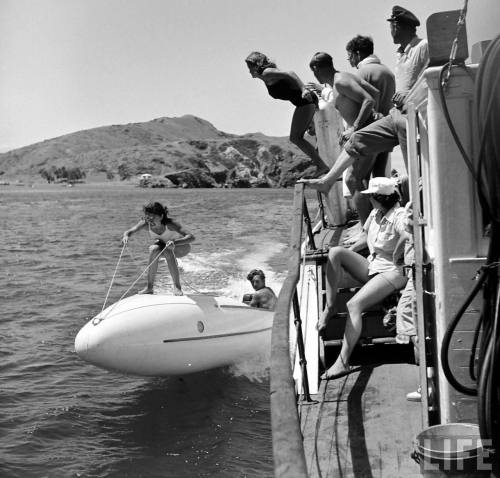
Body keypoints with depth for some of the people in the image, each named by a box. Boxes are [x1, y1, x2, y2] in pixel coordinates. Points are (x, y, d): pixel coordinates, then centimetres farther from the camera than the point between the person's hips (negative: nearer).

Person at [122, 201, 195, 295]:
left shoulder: (170, 224, -38)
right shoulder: (146, 224, -27)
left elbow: (191, 237, -47)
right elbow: (129, 231, -25)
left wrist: (175, 242, -64)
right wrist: (126, 236, -49)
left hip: (181, 247, -3)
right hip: (163, 246, 4)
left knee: (168, 252, -35)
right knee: (154, 250, -29)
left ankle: (177, 287, -22)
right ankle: (149, 287, -20)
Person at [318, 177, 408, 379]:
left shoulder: (398, 215, -16)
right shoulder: (375, 213, 11)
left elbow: (408, 235, -35)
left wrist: (395, 257, -23)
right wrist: (348, 253, 15)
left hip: (392, 272, -8)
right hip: (371, 266, 9)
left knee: (354, 305, -27)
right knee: (335, 252, -12)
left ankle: (343, 361, -28)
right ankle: (329, 308, -11)